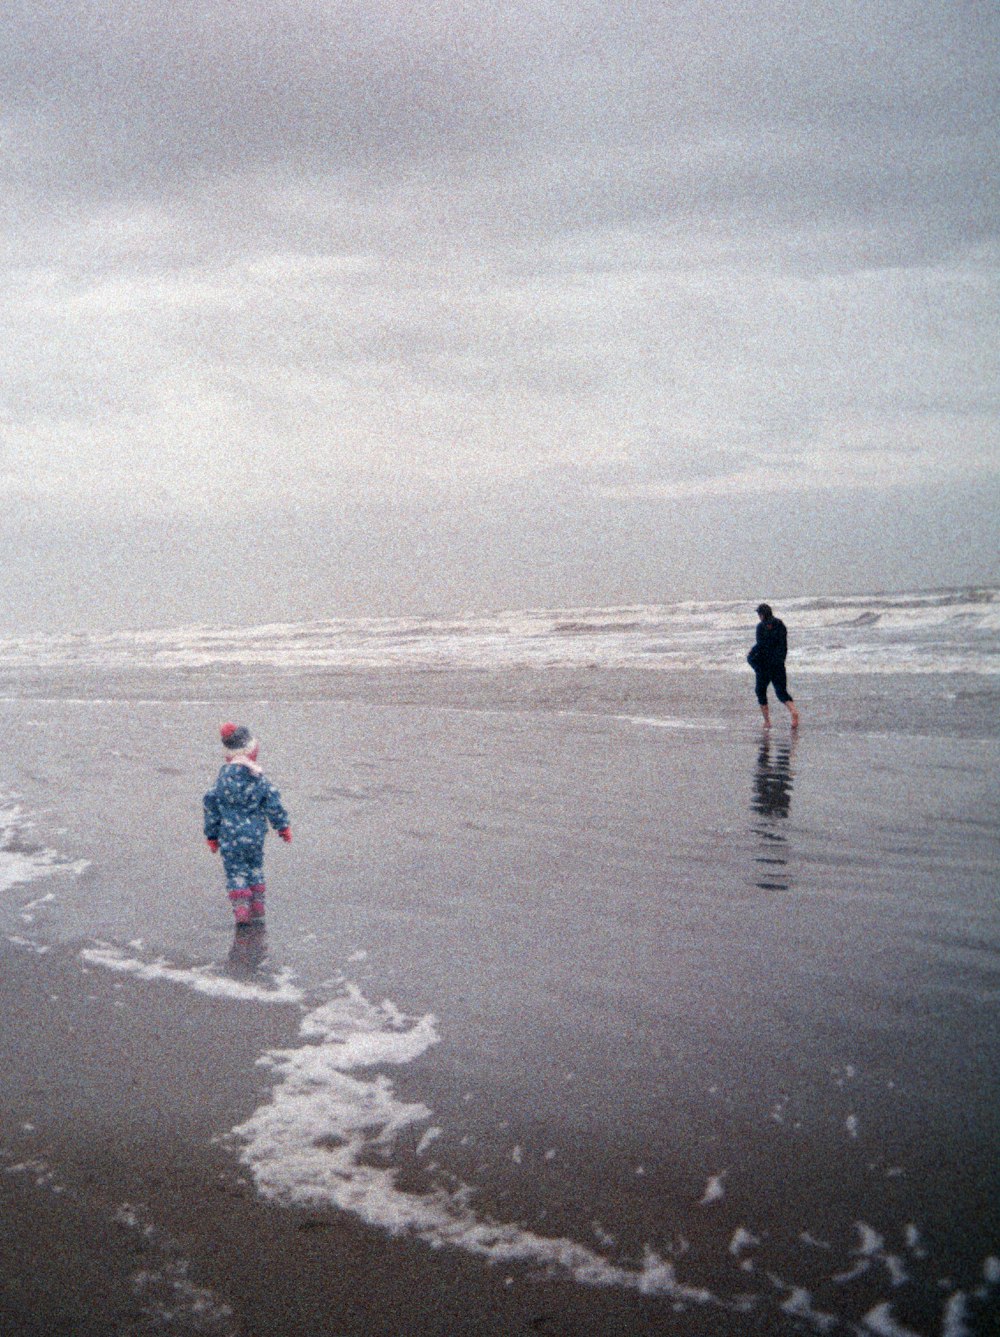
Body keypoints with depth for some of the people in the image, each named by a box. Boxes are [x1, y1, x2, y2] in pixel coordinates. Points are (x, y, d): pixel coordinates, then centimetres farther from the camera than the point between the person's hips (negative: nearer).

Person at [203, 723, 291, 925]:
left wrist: (212, 835, 12)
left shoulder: (223, 778, -3)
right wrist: (284, 827, 10)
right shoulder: (259, 778, -4)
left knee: (235, 871, 4)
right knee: (255, 869, 17)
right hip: (255, 833, 1)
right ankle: (257, 908, 18)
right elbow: (274, 804, -2)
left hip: (230, 835, -1)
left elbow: (211, 806, 2)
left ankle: (241, 909, -6)